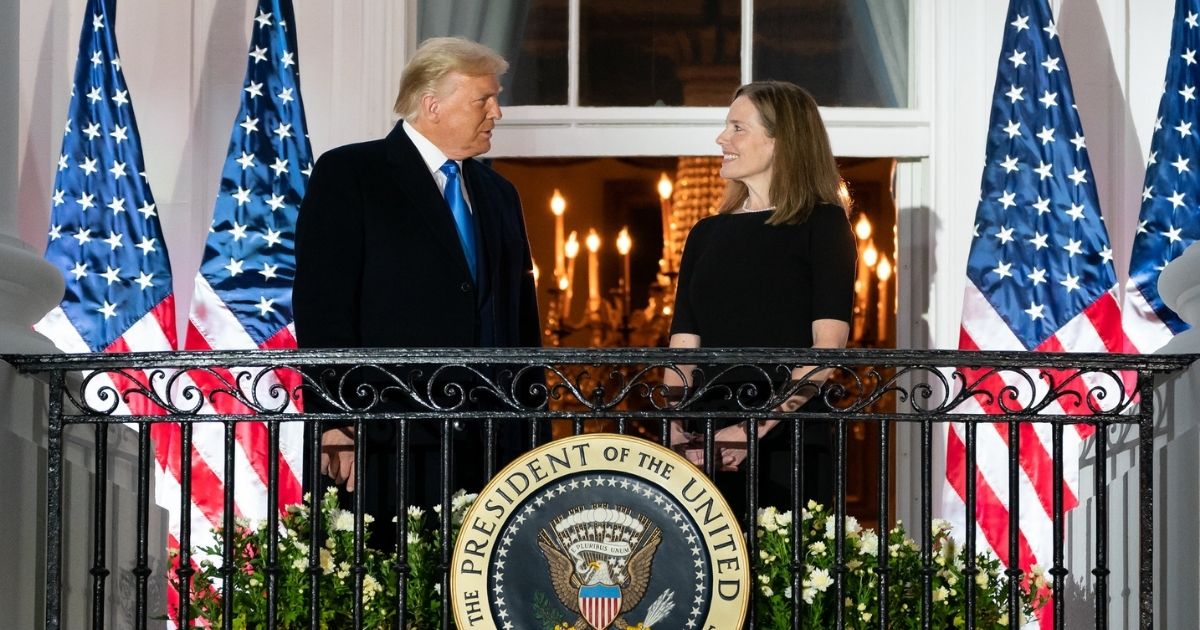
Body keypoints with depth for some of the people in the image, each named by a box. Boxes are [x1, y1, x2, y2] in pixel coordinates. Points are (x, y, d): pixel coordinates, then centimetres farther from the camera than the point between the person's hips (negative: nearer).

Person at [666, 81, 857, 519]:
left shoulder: (821, 224, 2)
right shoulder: (707, 234, 18)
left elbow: (828, 346, -8)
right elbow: (682, 348, 12)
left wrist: (759, 426, -18)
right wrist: (677, 434, -6)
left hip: (788, 444, -4)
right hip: (707, 451, 5)